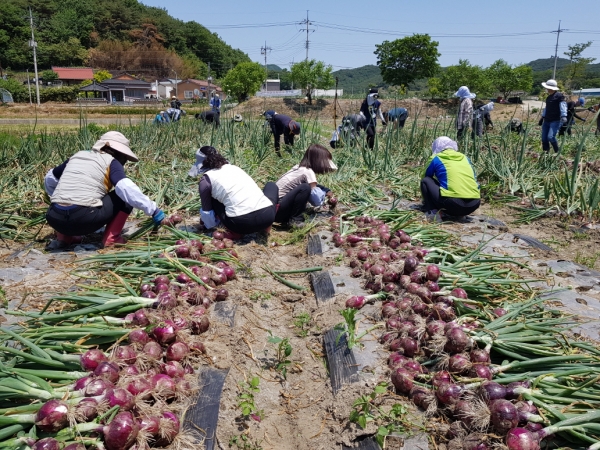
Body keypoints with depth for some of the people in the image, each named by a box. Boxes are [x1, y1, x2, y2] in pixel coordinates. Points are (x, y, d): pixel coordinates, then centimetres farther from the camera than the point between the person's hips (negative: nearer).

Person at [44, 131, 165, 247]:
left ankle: (64, 235, 21)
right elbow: (126, 188, -13)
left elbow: (49, 179, 35)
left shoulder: (77, 156, 23)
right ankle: (111, 238, 1)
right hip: (83, 219, -6)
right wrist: (153, 210, -8)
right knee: (126, 196, 8)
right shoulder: (111, 162, 6)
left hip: (55, 219, 6)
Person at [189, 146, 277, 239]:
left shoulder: (206, 179, 11)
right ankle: (266, 225, 20)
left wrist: (210, 224, 44)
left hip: (241, 222, -3)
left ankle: (235, 231, 10)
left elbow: (206, 210, 22)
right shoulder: (233, 167, 26)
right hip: (267, 215, 4)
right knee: (272, 185, 36)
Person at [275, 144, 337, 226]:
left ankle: (288, 217, 9)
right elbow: (316, 200, -18)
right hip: (277, 208, -9)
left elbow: (313, 186, 28)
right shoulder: (308, 172, -15)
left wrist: (326, 190, 15)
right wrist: (324, 192, 2)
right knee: (305, 188, -23)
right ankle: (294, 219, -11)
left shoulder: (300, 167, 10)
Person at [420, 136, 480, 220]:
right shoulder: (465, 158, 24)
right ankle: (459, 213, 17)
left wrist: (426, 200, 44)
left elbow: (425, 177, 27)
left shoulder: (436, 159, 13)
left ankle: (433, 211, 0)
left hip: (453, 202, -5)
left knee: (425, 181, 15)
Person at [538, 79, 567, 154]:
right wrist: (542, 117, 32)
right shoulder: (548, 97, 17)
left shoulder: (559, 96, -7)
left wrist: (564, 116, -29)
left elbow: (563, 106, -17)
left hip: (556, 120, -8)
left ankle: (557, 152, -4)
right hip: (547, 121, 8)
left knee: (551, 137, -21)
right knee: (544, 138, 2)